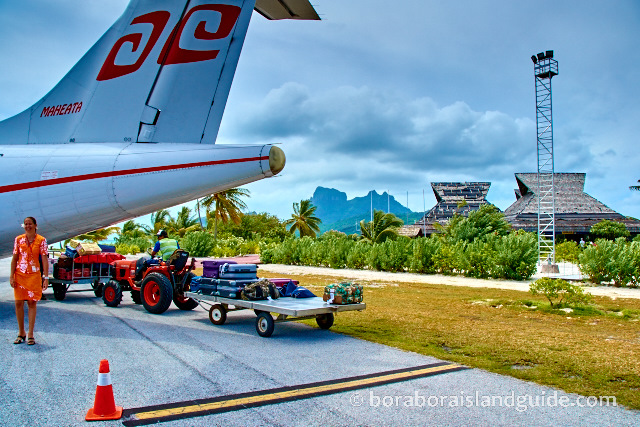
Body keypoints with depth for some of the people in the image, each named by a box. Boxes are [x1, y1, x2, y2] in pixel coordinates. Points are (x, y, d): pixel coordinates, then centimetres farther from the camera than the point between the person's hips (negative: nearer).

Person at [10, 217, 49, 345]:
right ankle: (21, 333, 16)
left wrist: (46, 277, -8)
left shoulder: (41, 240, -1)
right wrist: (11, 276, 0)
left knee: (32, 303, 1)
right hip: (19, 275, 2)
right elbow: (14, 258, 6)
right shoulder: (19, 239, 5)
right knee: (18, 303, 3)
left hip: (34, 275, -2)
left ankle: (30, 334, 9)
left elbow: (45, 259, -3)